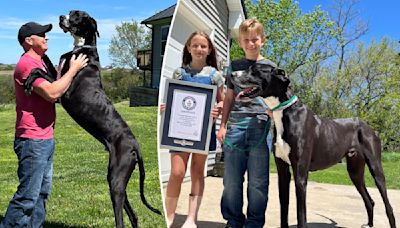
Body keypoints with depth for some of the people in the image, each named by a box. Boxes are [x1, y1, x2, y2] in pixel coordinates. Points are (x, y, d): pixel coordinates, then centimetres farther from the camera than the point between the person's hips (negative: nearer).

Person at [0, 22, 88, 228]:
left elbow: (56, 91, 22)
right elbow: (52, 93, -25)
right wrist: (73, 69, -15)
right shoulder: (26, 64, -15)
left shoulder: (39, 63, 18)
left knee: (42, 192, 16)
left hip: (45, 139, 10)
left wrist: (65, 69, 9)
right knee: (27, 196, -7)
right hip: (32, 141, -10)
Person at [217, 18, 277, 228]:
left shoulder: (270, 67, 10)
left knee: (257, 182, 2)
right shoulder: (235, 67, 16)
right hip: (236, 126, 2)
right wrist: (222, 126, 13)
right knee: (231, 180, 6)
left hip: (260, 126, -2)